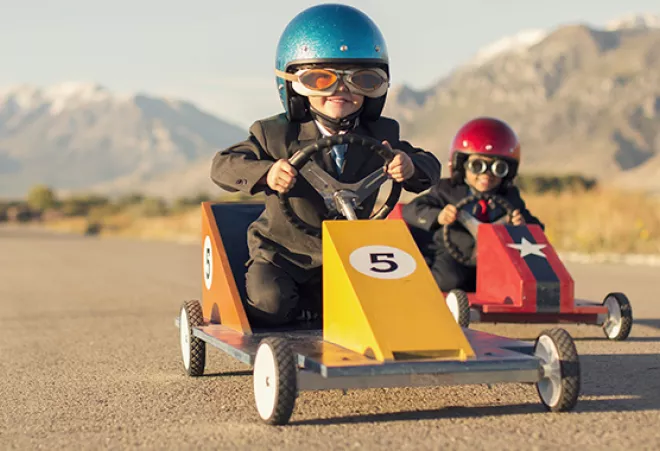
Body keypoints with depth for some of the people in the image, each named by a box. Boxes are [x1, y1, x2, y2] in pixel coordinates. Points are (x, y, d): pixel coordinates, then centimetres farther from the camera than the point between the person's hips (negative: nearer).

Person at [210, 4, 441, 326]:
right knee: (272, 302, -28)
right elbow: (222, 165, -13)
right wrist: (265, 173, -34)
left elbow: (429, 168, 4)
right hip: (281, 254, -4)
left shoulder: (381, 137, 0)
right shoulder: (276, 135, -10)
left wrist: (411, 166, -22)